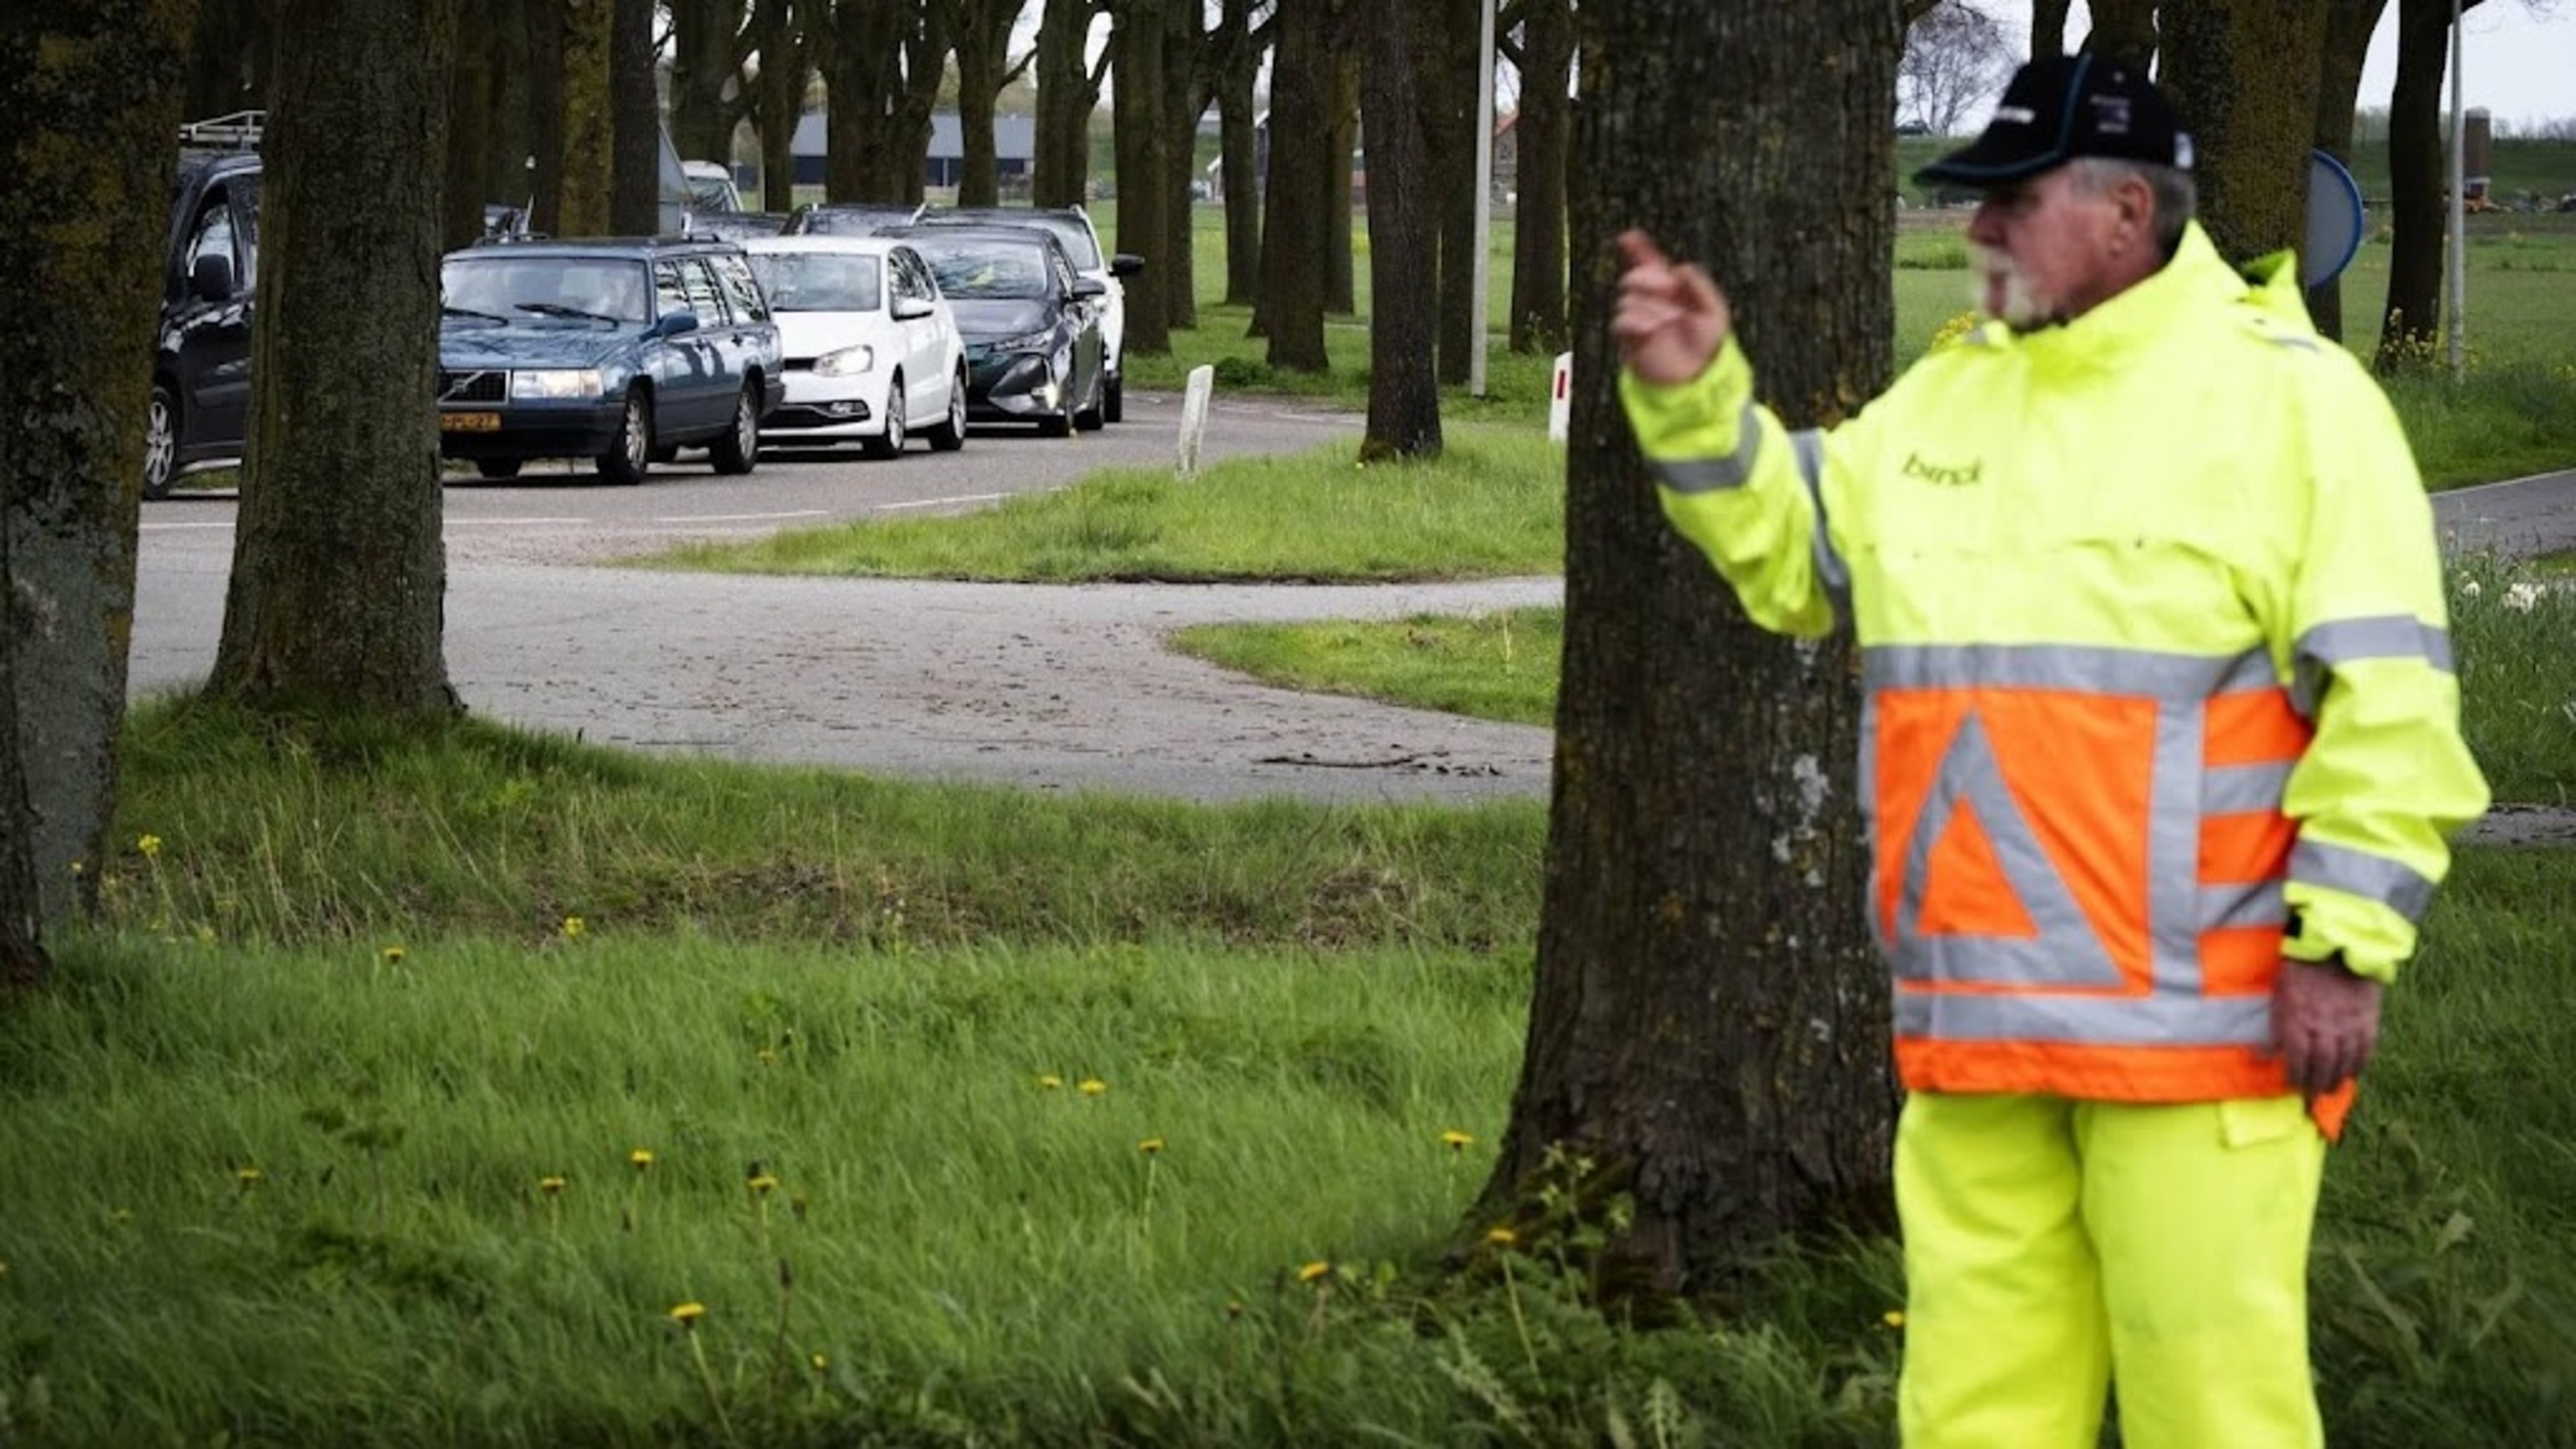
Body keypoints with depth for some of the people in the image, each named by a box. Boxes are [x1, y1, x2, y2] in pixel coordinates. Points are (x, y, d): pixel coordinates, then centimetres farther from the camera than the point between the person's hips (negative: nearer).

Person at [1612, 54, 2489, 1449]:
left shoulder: (2283, 395, -6)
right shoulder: (1944, 398, 15)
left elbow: (2385, 692, -10)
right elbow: (1789, 549, 25)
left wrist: (2344, 940, -14)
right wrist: (1694, 398, 8)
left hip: (2198, 1016, -7)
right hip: (1976, 1019, 7)